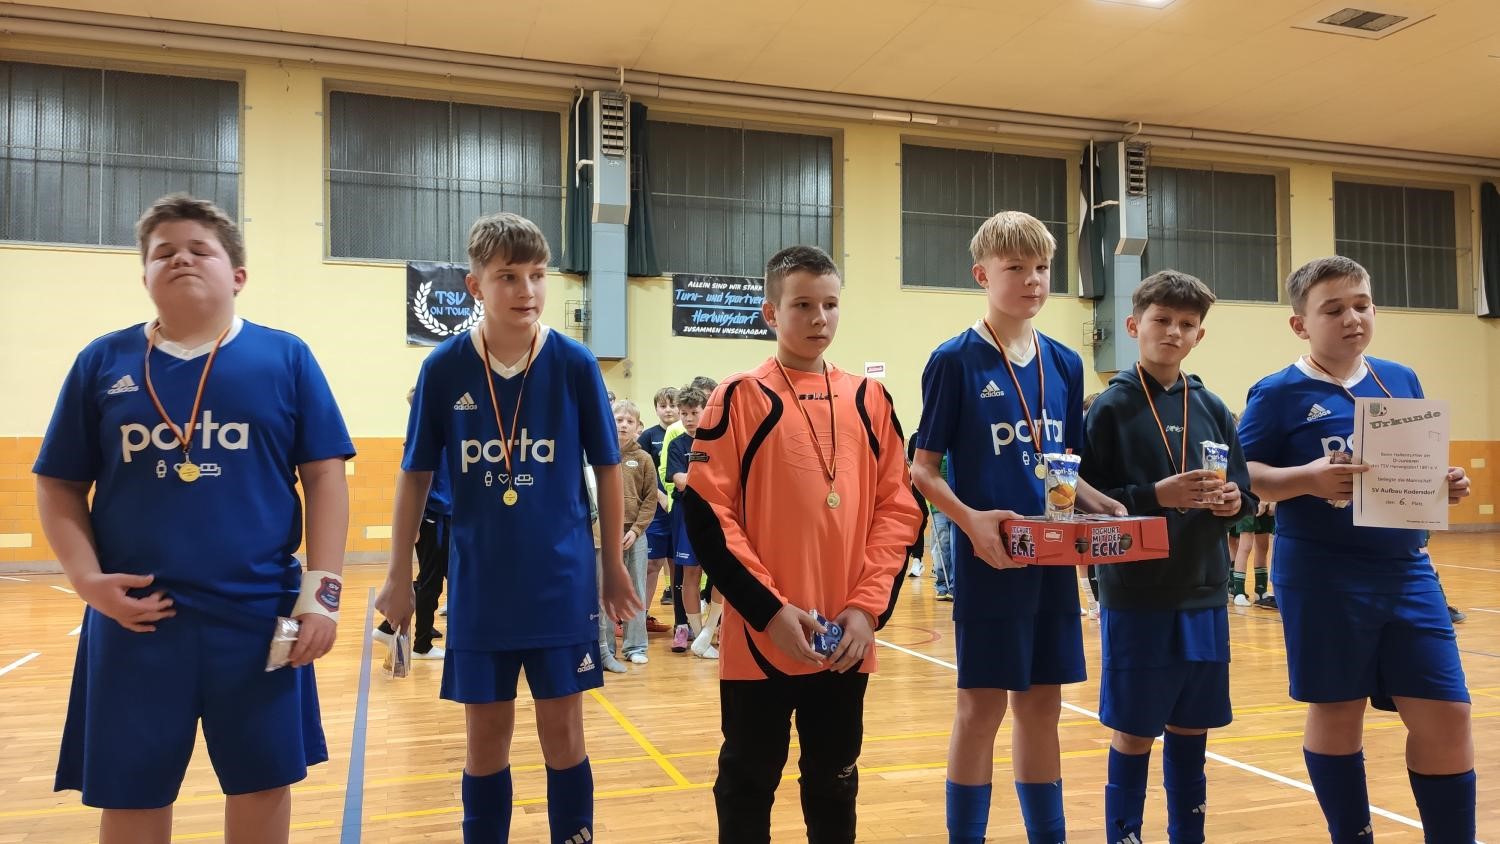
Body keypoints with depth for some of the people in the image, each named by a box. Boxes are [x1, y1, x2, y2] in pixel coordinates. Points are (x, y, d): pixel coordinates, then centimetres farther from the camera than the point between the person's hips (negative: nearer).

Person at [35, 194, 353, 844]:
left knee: (263, 784, 12)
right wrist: (87, 579, -5)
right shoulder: (103, 362, 5)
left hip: (258, 616, -1)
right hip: (136, 621, 1)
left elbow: (325, 476, 0)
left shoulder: (284, 357, 1)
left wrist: (321, 590, -6)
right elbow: (59, 486, 9)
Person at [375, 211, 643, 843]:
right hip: (479, 585, 1)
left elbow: (607, 468, 2)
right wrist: (399, 575, 5)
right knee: (485, 738, 12)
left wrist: (614, 564, 6)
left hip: (562, 581, -1)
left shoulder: (575, 365, -7)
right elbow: (415, 476, 3)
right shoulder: (444, 369, -6)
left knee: (563, 733, 8)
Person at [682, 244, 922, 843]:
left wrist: (867, 607, -5)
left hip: (846, 642, 3)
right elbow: (706, 512, -8)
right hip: (759, 637, -3)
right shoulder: (741, 398, -4)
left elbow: (899, 508, 6)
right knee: (748, 783, 11)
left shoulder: (869, 400, 7)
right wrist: (770, 610, -14)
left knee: (836, 781, 17)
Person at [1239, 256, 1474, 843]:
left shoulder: (1402, 382, 10)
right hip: (1322, 578, -4)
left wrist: (1445, 486, -3)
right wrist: (1307, 478, -25)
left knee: (1446, 716, 4)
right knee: (1337, 713, 7)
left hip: (1406, 570, 5)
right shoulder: (1280, 394, -6)